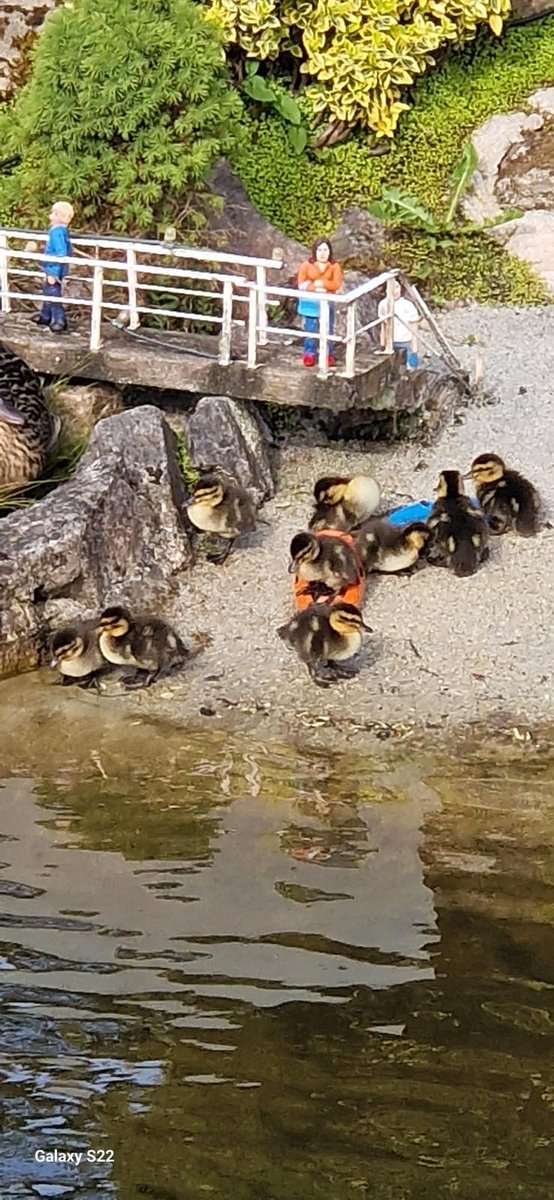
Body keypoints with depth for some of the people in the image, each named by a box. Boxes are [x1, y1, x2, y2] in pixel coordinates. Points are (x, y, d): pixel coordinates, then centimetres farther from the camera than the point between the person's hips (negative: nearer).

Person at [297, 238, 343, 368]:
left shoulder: (334, 267, 0)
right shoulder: (306, 265, -1)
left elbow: (337, 284, -11)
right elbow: (301, 284, -7)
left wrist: (322, 283, -23)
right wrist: (314, 288, -21)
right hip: (310, 303, 0)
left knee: (327, 330, 3)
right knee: (310, 330, 4)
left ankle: (328, 355, 11)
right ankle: (309, 354, 13)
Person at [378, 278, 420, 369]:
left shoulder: (408, 305, -15)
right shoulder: (383, 304, -1)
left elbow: (414, 331, -10)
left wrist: (415, 352, -13)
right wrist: (382, 347, 12)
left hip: (407, 344, -4)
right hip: (391, 344, 4)